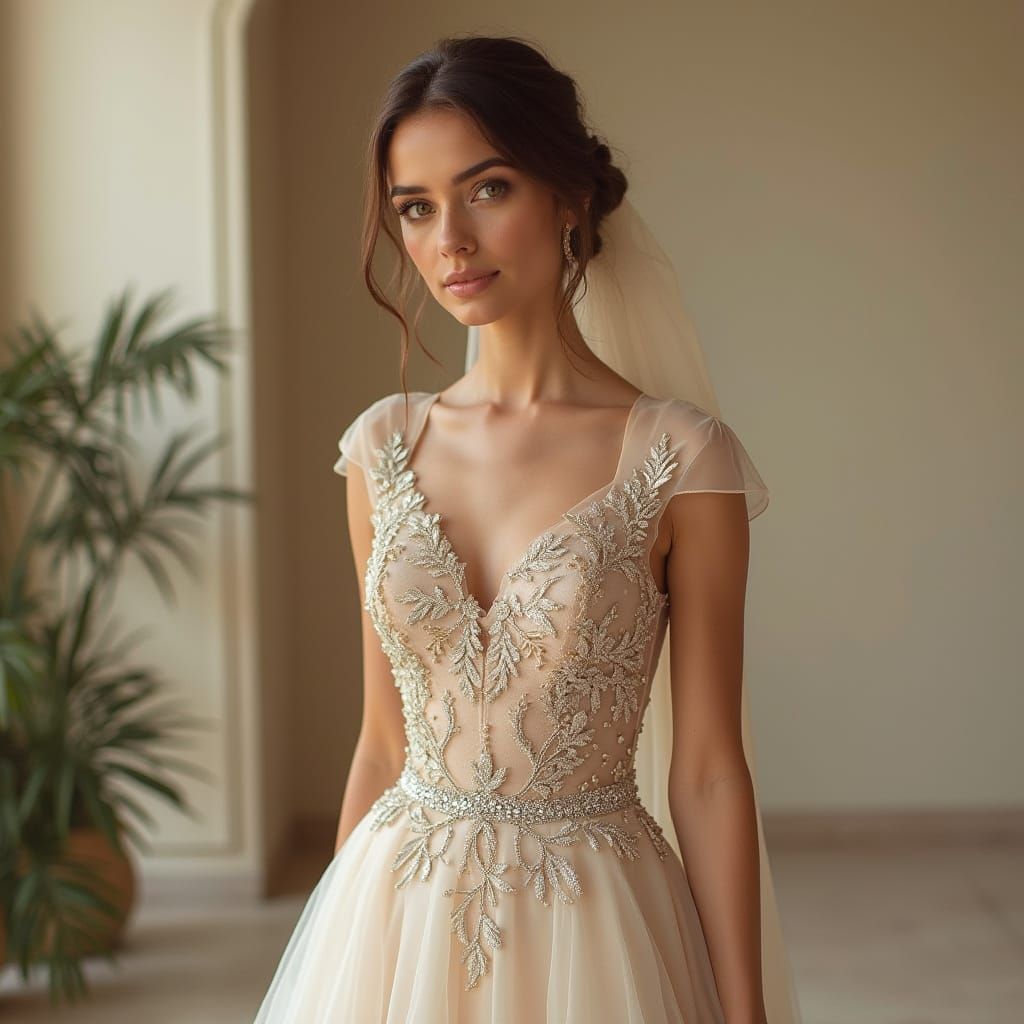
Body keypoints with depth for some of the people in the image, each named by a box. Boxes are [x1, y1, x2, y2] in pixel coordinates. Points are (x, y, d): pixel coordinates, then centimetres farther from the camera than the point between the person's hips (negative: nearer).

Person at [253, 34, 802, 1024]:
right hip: (393, 918, 3)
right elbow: (383, 743, 6)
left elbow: (708, 774, -9)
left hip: (590, 932, -3)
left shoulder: (678, 459, -11)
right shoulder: (384, 448, 0)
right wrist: (335, 942, 8)